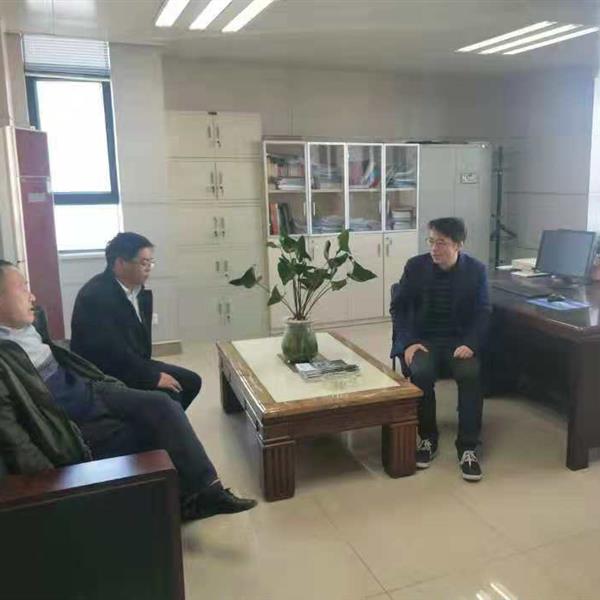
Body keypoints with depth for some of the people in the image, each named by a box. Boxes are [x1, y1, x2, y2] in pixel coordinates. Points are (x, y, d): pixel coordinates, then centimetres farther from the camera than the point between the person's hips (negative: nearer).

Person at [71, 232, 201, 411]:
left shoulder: (140, 291, 4)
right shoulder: (96, 295, -23)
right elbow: (112, 350, -28)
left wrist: (151, 370, -1)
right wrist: (153, 377, -23)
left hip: (131, 363, 9)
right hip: (102, 375, -9)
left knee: (191, 381, 3)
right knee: (169, 394, -23)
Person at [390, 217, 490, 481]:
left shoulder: (476, 269, -2)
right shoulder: (415, 266, -2)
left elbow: (483, 312, 0)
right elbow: (398, 307, 1)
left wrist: (470, 344, -18)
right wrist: (408, 343, -14)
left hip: (459, 341, 0)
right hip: (422, 339, 0)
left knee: (470, 374, -30)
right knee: (421, 372, -31)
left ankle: (467, 447, -16)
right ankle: (427, 438, -7)